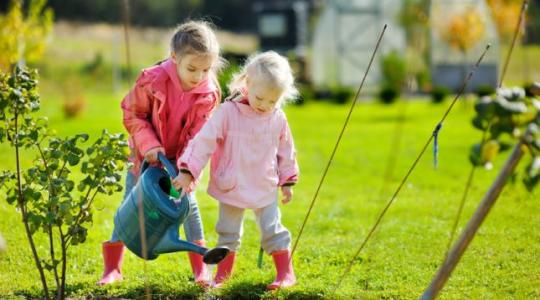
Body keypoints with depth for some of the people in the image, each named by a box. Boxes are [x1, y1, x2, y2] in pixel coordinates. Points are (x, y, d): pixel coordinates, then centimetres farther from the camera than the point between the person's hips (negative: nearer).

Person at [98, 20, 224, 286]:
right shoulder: (152, 80, -28)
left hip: (180, 158, 1)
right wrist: (149, 145, -27)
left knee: (188, 203, -2)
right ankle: (112, 268, 10)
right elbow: (132, 114, -15)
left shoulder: (209, 93, -20)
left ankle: (200, 267, 9)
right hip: (146, 155, -1)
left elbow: (198, 135, -15)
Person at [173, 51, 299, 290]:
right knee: (228, 233, 12)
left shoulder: (278, 119, -5)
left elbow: (286, 151, 9)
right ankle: (223, 274, 25)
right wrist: (187, 171, -22)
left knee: (272, 230, 5)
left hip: (265, 188, 1)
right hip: (232, 187, -1)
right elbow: (204, 141, -17)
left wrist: (287, 181, 14)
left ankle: (286, 273, 15)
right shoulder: (228, 113, -16)